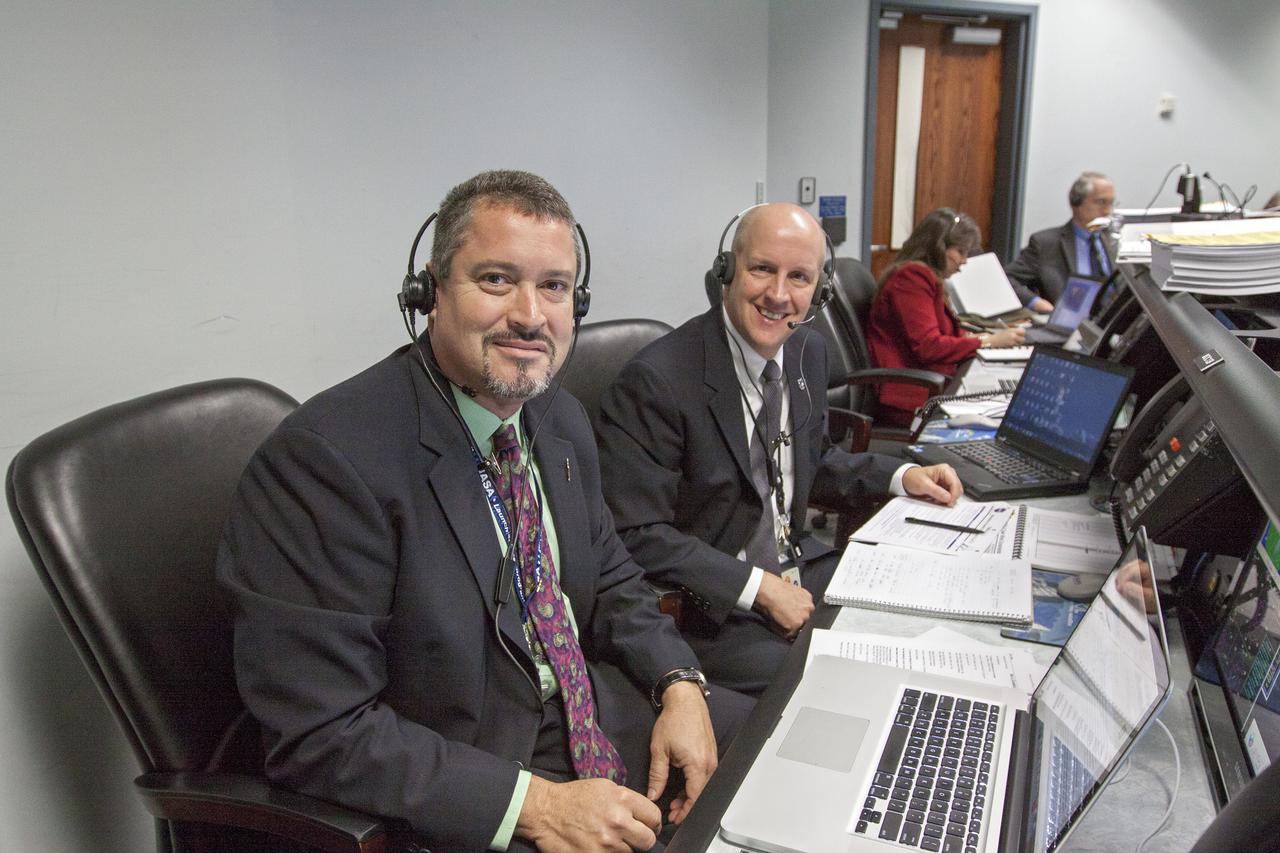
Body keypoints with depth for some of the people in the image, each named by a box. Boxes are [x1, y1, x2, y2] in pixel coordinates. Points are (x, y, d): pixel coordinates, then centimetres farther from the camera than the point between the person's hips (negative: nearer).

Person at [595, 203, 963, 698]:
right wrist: (758, 588, -21)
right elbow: (637, 536, -20)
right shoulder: (655, 380, -21)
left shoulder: (809, 351, 3)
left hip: (800, 568, 8)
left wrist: (900, 476, 4)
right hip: (711, 609, -7)